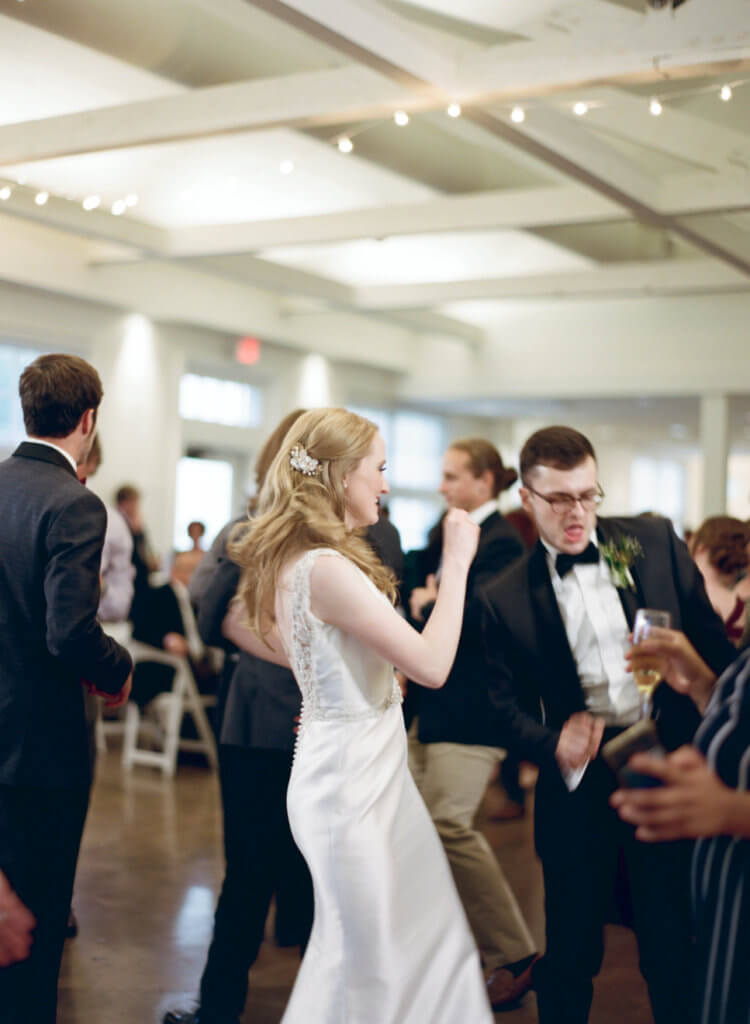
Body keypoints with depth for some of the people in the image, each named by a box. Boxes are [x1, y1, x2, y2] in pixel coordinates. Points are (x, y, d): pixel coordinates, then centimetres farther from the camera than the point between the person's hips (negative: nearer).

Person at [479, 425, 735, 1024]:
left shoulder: (656, 542, 2)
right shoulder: (507, 598, 0)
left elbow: (711, 641, 5)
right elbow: (507, 706, 2)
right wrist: (553, 743, -18)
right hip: (579, 786, 0)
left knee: (674, 949, 9)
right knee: (570, 952, 11)